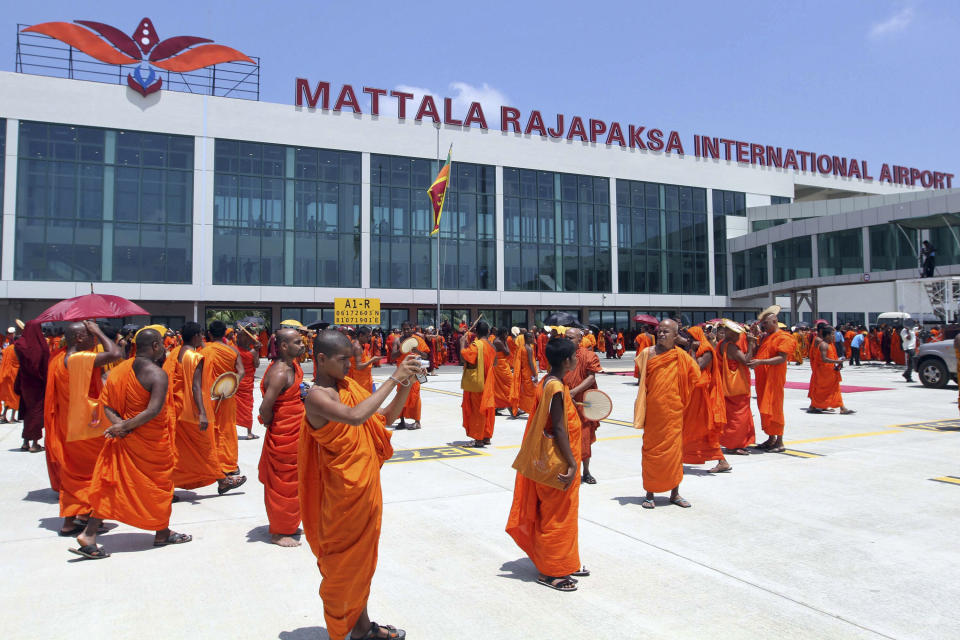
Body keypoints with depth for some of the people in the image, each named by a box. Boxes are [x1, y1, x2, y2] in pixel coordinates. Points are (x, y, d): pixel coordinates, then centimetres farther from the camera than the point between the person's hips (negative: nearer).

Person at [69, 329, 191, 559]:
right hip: (151, 440, -6)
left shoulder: (122, 368, 4)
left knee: (112, 482, 13)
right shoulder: (158, 374, -19)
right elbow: (154, 411, -28)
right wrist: (124, 426, -20)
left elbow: (105, 403, 1)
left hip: (125, 437, 6)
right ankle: (162, 533, 25)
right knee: (159, 482, 10)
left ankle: (88, 535, 7)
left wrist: (118, 424, -10)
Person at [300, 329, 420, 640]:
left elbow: (386, 417, 7)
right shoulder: (317, 396, -18)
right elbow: (355, 416, -36)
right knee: (342, 563, 7)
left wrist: (405, 384, -7)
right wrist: (393, 378, -31)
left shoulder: (349, 386, 5)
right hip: (343, 492, -8)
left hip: (367, 487, 8)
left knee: (362, 559, 19)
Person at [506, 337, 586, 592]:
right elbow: (559, 429, -25)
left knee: (562, 513, 20)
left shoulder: (550, 381, 5)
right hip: (559, 462, -10)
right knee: (557, 515, 2)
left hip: (555, 460, 10)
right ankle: (549, 571, 14)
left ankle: (565, 563, 34)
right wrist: (572, 464, -24)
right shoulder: (556, 387, -23)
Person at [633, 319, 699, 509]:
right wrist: (640, 410, 0)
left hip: (673, 412, 0)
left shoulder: (681, 356, -1)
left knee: (674, 451, 7)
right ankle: (649, 493, 15)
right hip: (652, 412, 0)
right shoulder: (647, 354, -1)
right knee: (651, 451, 5)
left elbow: (695, 377, 10)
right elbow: (642, 381, 6)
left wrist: (683, 399, 8)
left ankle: (674, 493, 20)